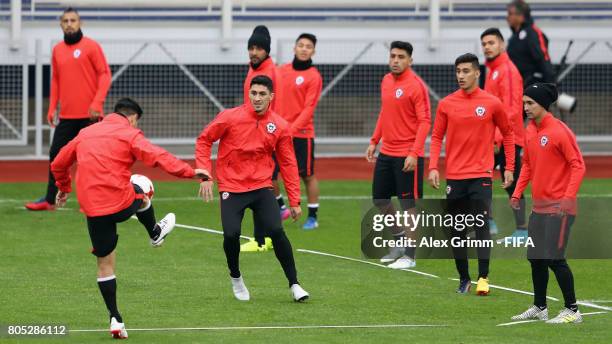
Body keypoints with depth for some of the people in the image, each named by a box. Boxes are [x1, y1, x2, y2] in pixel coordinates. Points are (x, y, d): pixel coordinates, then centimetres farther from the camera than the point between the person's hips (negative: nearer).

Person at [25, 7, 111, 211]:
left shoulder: (91, 46, -5)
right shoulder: (57, 50, 12)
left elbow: (104, 74, -7)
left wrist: (97, 103, -17)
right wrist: (52, 108, 11)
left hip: (88, 115, -5)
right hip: (67, 116, 5)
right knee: (56, 156, 5)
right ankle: (50, 200, 12)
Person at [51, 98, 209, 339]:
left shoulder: (85, 133, 14)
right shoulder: (129, 134, -3)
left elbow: (58, 164, 23)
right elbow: (157, 157, -16)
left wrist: (64, 188, 40)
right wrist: (190, 172, -16)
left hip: (93, 209, 4)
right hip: (121, 203, -4)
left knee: (105, 263, 12)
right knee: (140, 195, 32)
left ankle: (115, 319, 9)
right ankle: (155, 234, 56)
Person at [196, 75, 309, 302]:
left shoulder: (280, 126, -1)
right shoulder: (230, 117, -8)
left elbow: (288, 164, 6)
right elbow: (204, 141, 2)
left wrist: (294, 201, 6)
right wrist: (204, 174, -7)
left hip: (262, 187, 1)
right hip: (232, 188, -1)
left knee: (276, 232, -15)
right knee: (231, 235, -17)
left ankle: (294, 284, -1)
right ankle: (235, 278, 13)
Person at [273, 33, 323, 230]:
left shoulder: (313, 77, -8)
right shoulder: (281, 71, 10)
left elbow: (309, 108, -14)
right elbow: (275, 100, 14)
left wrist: (293, 128, -23)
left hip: (301, 134, -5)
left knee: (308, 175, 2)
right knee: (269, 174, 4)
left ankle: (312, 217, 12)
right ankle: (281, 207, 25)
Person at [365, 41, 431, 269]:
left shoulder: (415, 85, -14)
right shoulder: (386, 81, 9)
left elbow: (425, 121, -17)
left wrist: (414, 153, -22)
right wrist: (374, 141, 15)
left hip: (407, 155, -8)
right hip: (386, 153, 8)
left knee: (408, 204, -2)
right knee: (379, 199, 13)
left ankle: (410, 255, 6)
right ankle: (400, 240, 31)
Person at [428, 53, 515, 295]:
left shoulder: (492, 103, 0)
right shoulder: (446, 104, 4)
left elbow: (507, 134, 10)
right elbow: (436, 137, 7)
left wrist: (509, 168, 6)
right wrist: (433, 168, -6)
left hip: (481, 175, -2)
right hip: (454, 176, 3)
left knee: (482, 225, -10)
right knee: (456, 230, 5)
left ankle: (483, 278, -11)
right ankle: (463, 279, 14)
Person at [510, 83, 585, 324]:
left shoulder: (560, 131, -14)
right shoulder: (530, 131, 10)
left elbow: (578, 166, -15)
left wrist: (567, 198, -22)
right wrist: (517, 193, 12)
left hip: (558, 207, -8)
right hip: (538, 205, 8)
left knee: (554, 258, -11)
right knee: (535, 258, 12)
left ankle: (572, 311, -3)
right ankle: (539, 308, 25)